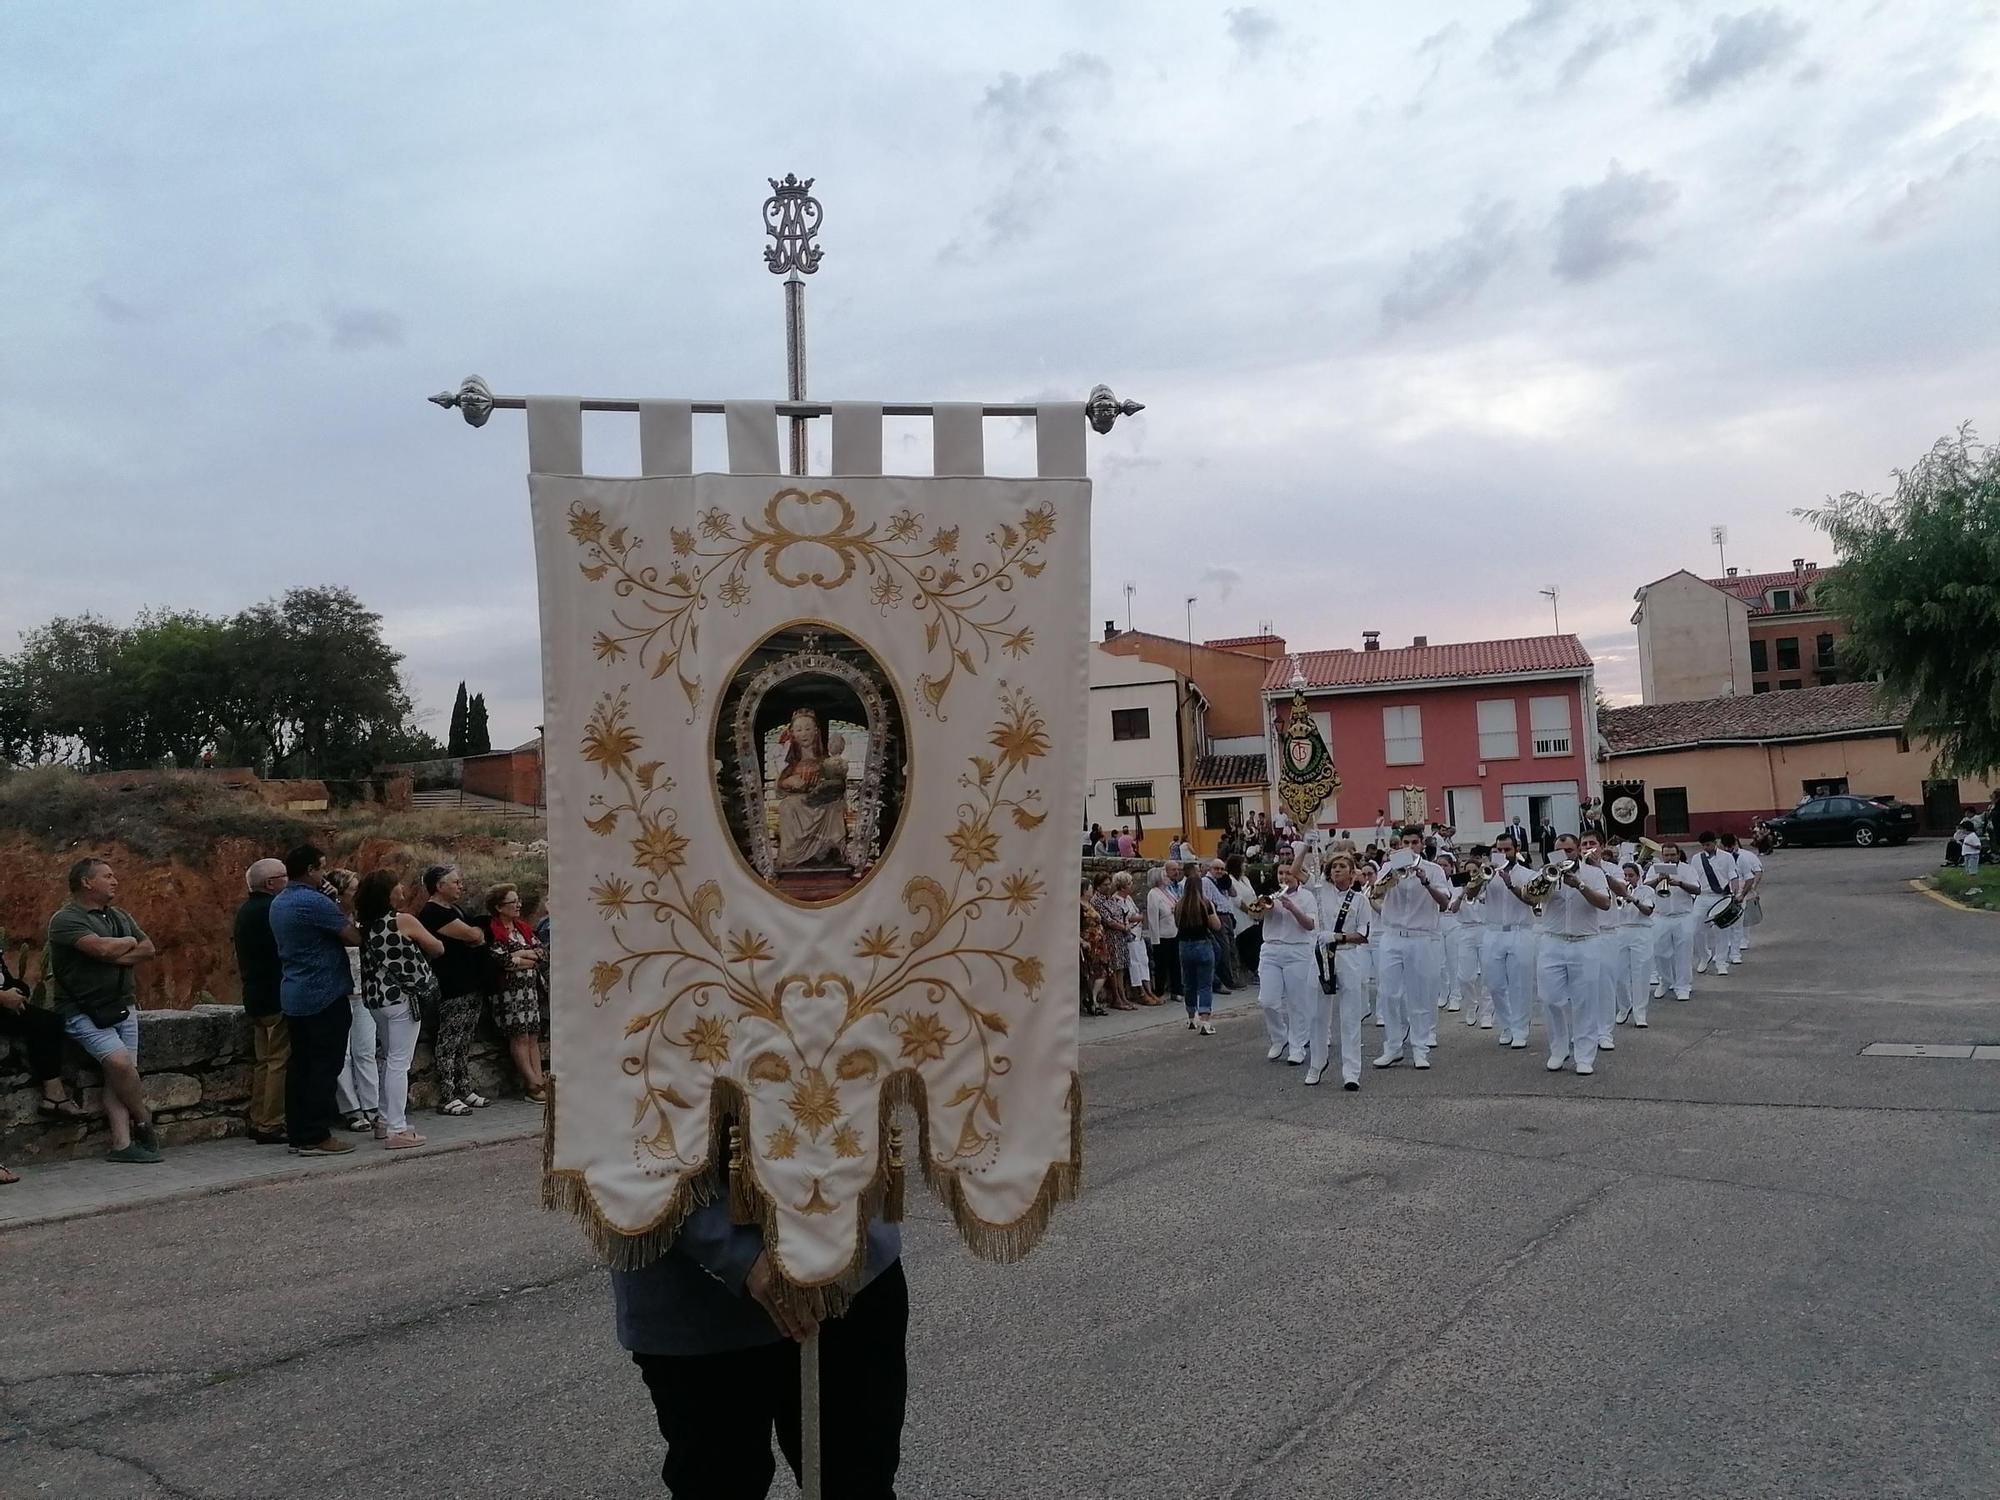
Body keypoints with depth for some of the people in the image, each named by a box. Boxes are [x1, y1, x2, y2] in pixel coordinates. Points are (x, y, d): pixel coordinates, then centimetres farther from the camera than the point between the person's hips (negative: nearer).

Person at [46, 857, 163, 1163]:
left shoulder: (120, 916, 18)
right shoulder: (66, 920, -7)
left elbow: (148, 949, 9)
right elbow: (101, 947, -21)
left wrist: (115, 957, -8)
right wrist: (129, 941, 0)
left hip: (123, 1008, 6)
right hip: (85, 1013, -6)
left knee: (120, 1073, -5)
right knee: (119, 1061, -22)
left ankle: (122, 1143, -9)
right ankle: (145, 1123, -3)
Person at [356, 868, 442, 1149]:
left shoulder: (364, 924, 4)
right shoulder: (404, 921, -12)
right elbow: (437, 948, -1)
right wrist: (421, 944, 20)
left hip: (375, 998, 7)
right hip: (402, 998, -7)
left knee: (387, 1059, 20)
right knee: (399, 1063, -5)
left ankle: (384, 1120, 28)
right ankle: (397, 1131, -4)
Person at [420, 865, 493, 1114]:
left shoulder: (454, 909, 17)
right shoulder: (434, 913, -14)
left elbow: (477, 939, 22)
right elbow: (472, 935, -18)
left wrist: (474, 935, 0)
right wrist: (476, 932, 4)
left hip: (469, 987, 10)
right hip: (450, 991, -10)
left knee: (462, 1044, 14)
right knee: (448, 1043, -6)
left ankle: (465, 1091, 20)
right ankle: (447, 1098, -3)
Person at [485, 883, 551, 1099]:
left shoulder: (524, 929, 15)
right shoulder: (493, 932, -6)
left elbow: (544, 953, 8)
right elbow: (505, 962, -17)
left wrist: (522, 954, -9)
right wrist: (532, 958, -5)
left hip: (531, 989, 7)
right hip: (509, 990, -7)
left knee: (533, 1037, 4)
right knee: (520, 1037, -6)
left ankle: (538, 1080, 2)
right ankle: (533, 1084, -4)